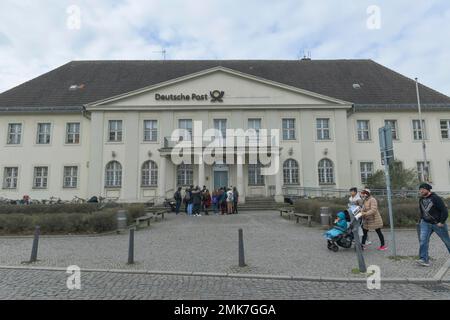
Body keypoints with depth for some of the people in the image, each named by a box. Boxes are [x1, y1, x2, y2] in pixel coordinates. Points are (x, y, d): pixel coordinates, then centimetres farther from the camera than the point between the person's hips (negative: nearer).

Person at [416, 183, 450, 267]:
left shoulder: (435, 198, -14)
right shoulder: (421, 200, 7)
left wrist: (442, 222, -18)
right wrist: (422, 219, 15)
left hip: (438, 224, -5)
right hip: (425, 223, 5)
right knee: (423, 240, -11)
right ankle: (424, 260, -12)